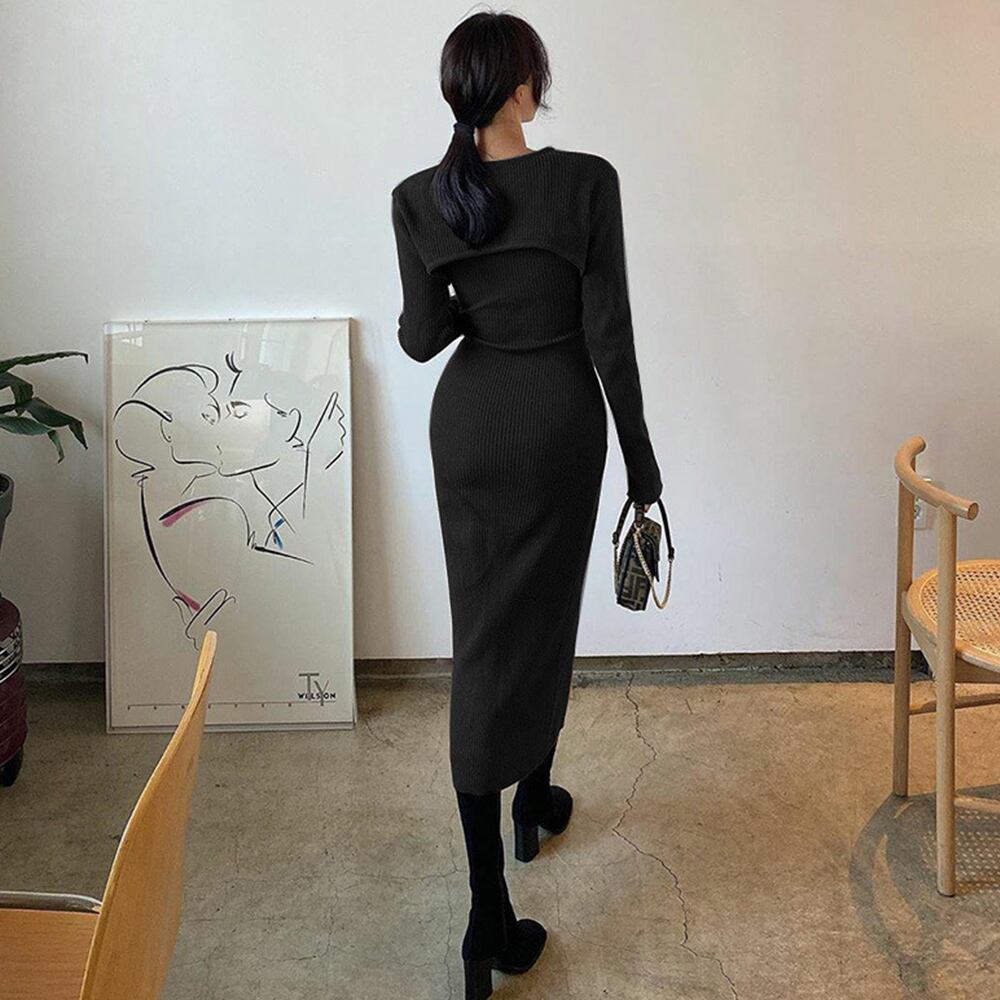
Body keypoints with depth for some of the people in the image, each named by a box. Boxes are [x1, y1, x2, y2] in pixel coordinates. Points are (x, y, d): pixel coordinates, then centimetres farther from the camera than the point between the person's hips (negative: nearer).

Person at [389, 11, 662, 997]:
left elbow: (420, 337, -4)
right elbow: (608, 331, -11)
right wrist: (639, 452, -1)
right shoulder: (585, 181, -12)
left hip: (469, 421, 2)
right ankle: (533, 799, 41)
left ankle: (491, 913, 0)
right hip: (561, 415, -1)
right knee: (545, 617, 20)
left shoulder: (418, 198, -5)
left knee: (483, 633, 2)